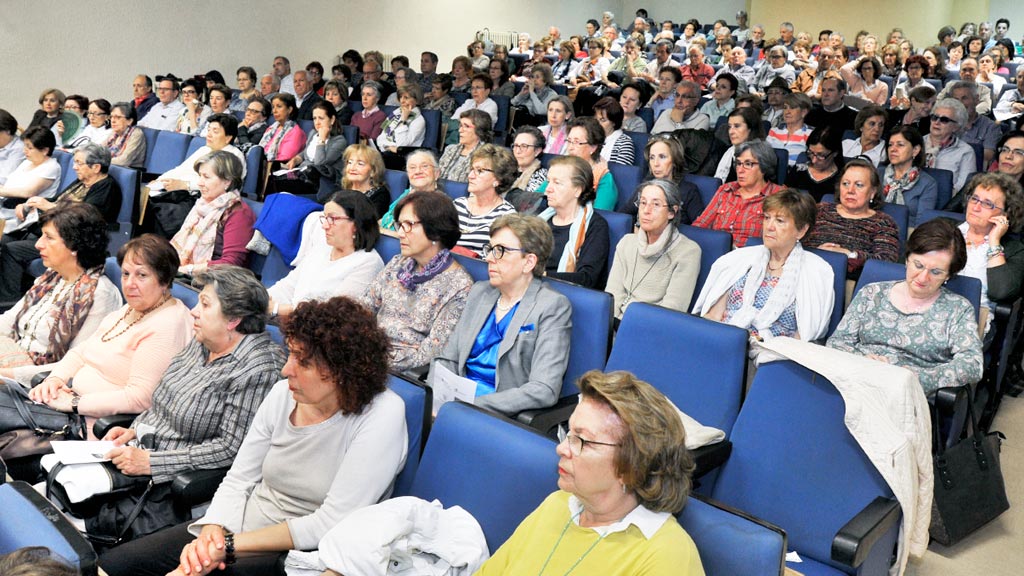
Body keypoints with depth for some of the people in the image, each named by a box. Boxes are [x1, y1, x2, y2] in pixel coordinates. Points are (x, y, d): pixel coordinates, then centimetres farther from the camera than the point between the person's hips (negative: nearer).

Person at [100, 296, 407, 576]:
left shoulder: (381, 415, -20)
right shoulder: (283, 393, -1)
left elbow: (329, 525, -21)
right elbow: (238, 481, 4)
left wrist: (231, 545, -19)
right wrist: (214, 529, -16)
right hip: (238, 530, 6)